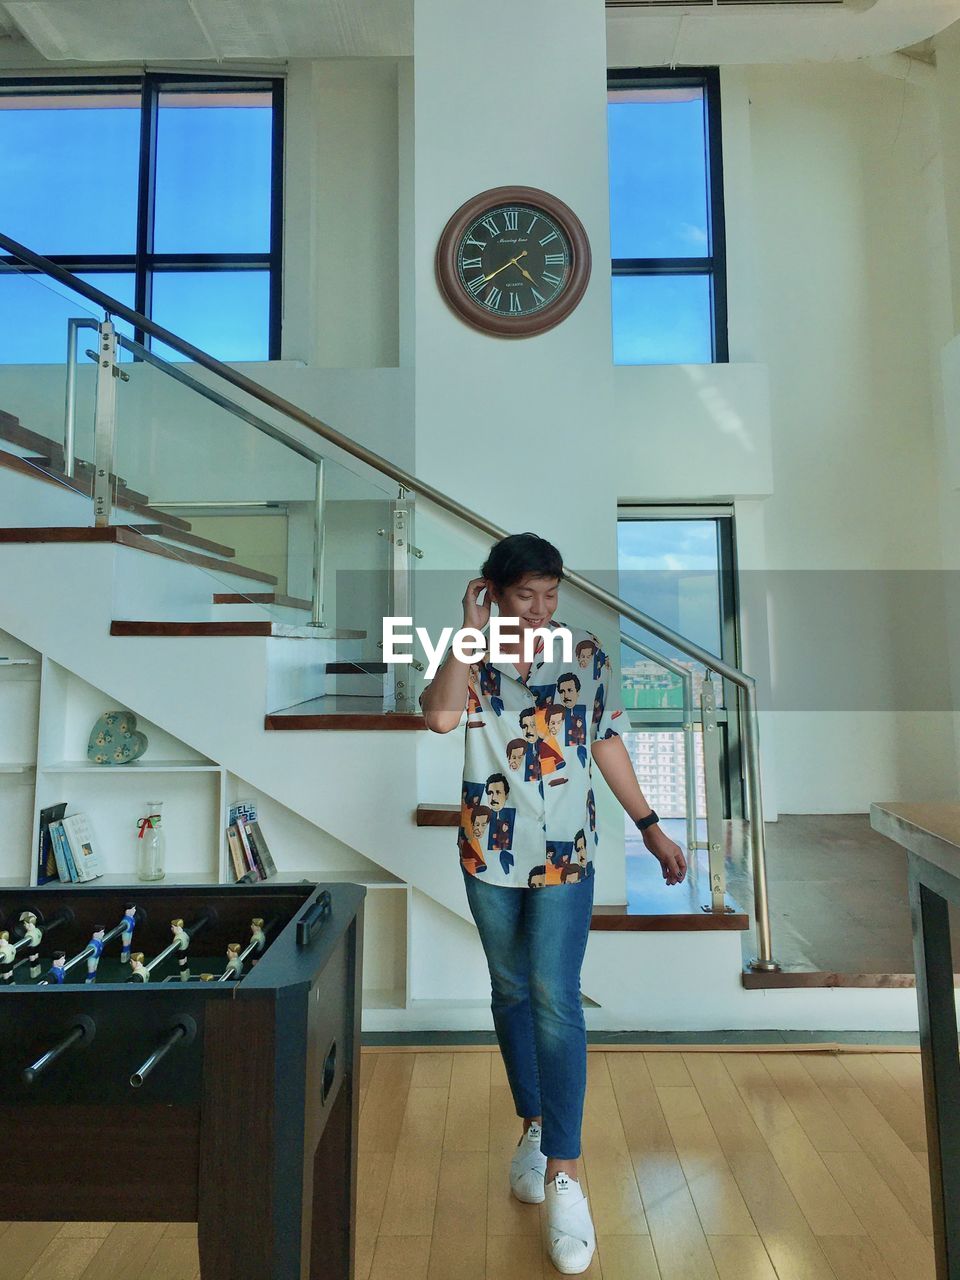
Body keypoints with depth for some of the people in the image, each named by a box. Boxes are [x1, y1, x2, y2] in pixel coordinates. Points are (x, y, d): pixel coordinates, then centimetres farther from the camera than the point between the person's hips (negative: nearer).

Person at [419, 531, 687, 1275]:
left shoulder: (587, 654, -3)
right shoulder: (470, 657, -6)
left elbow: (608, 744, 3)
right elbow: (441, 717, -27)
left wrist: (652, 829, 4)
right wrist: (472, 628, -24)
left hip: (566, 855, -1)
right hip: (490, 855, 1)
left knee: (556, 998, -2)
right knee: (511, 992, 17)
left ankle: (563, 1173, 14)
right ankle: (535, 1126, 39)